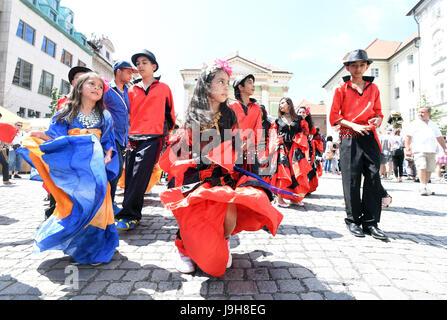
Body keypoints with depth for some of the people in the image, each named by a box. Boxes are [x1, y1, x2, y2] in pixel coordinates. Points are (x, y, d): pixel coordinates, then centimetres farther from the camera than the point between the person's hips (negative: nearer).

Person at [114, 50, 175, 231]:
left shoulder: (164, 88, 12)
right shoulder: (132, 90, 20)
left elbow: (170, 114, 17)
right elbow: (127, 113, 23)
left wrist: (167, 132, 16)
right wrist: (127, 134, 15)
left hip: (152, 138, -4)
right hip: (133, 138, 4)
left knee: (139, 177, -14)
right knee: (130, 178, 2)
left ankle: (128, 216, -9)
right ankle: (133, 216, 11)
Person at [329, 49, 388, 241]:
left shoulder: (373, 88, 17)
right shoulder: (341, 89, 7)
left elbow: (379, 112, 20)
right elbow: (333, 117, 2)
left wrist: (377, 120, -4)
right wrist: (353, 125, -12)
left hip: (370, 138, 3)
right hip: (349, 139, -3)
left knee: (374, 179, -3)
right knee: (352, 181, -2)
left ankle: (371, 223, 8)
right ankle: (353, 220, 12)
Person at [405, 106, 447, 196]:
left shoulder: (434, 125, 22)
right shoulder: (414, 124, 7)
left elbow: (440, 138, 25)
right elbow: (408, 137, 1)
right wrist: (407, 149, -9)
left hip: (431, 151, 5)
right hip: (419, 150, -5)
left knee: (429, 169, 3)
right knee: (422, 167, -17)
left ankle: (425, 187, 12)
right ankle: (423, 187, -19)